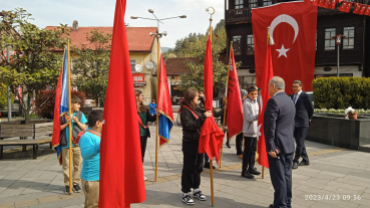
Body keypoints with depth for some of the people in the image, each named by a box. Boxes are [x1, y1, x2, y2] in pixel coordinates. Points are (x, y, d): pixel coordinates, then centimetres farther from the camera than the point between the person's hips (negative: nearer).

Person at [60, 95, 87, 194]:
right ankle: (67, 184, 16)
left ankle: (76, 183, 19)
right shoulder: (63, 115, 0)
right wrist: (66, 123, -12)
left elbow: (84, 128, 6)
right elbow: (59, 128, 2)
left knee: (78, 164, 6)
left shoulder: (80, 114, 6)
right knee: (66, 165, 4)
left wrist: (77, 122, -9)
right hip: (66, 144, -2)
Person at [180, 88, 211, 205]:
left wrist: (207, 114, 3)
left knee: (198, 167, 15)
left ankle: (196, 190, 28)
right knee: (188, 168, 0)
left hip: (199, 141, 7)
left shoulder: (196, 109, 10)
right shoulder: (185, 110, -11)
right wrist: (203, 117, -22)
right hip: (189, 143, -7)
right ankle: (185, 193, 10)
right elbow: (189, 125, -22)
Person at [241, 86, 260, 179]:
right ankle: (244, 171, 2)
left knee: (253, 150, 14)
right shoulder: (246, 103, -12)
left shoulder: (255, 102, 13)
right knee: (247, 151, -4)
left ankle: (251, 167, 25)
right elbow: (248, 117, -18)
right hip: (249, 131, -8)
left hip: (255, 130, 8)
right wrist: (259, 115, -27)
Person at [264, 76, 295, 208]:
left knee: (278, 177, -2)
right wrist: (288, 139, 20)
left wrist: (270, 147, -17)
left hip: (277, 145, -9)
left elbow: (270, 126, -19)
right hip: (289, 144, 9)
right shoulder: (290, 101, 13)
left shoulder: (273, 101, -16)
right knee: (286, 176, 14)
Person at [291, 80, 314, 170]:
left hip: (302, 123, -7)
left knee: (300, 142, -6)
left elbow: (311, 109, -2)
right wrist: (292, 120, 13)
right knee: (299, 142, 13)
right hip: (295, 123, 7)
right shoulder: (292, 96, 11)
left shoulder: (305, 96, -9)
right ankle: (305, 160, 25)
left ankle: (296, 161, -3)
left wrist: (308, 119, 8)